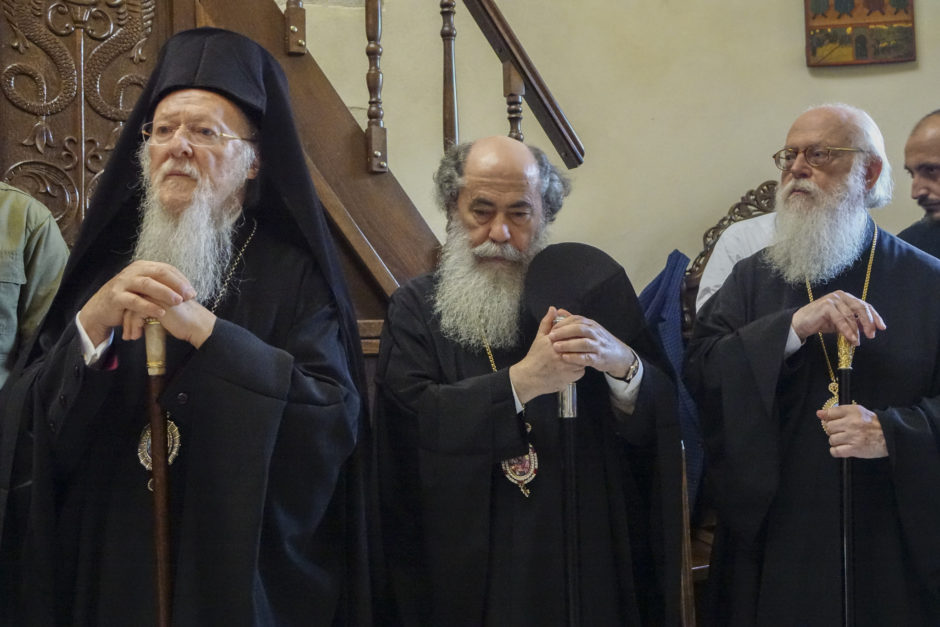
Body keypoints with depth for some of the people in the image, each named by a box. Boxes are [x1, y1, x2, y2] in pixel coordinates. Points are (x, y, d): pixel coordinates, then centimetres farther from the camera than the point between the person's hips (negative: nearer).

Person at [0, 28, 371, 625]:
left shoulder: (294, 275, -5)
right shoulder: (106, 268, 4)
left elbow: (335, 423, -18)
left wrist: (205, 330, -24)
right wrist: (91, 325, -20)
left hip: (244, 572, -3)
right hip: (110, 571, 3)